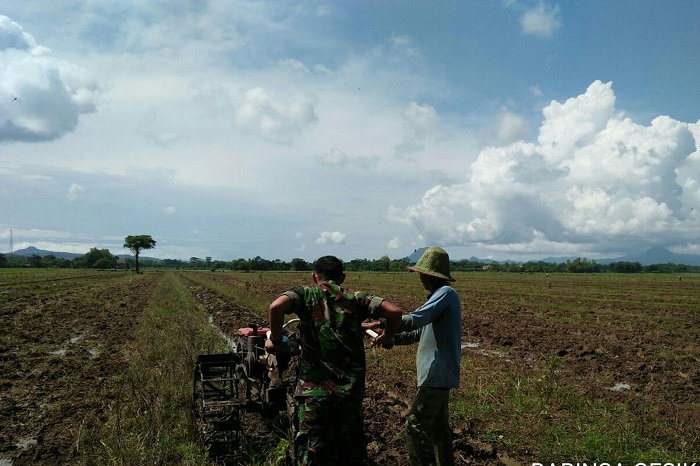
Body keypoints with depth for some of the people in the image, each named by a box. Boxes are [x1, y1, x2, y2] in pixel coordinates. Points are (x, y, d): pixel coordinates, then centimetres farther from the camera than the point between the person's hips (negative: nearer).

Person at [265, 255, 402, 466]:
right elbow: (394, 311, -3)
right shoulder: (356, 298, 8)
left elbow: (277, 306, -18)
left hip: (315, 389, -2)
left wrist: (275, 340, -3)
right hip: (351, 389, 2)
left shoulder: (305, 294, 3)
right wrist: (387, 337, 15)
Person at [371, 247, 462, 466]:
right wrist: (390, 337, 8)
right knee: (438, 426, 17)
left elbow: (415, 320, -27)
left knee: (416, 424, -9)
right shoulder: (440, 295, 16)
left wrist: (379, 324, -20)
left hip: (438, 374, -10)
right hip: (438, 374, 10)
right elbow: (421, 331, 19)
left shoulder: (446, 293, -15)